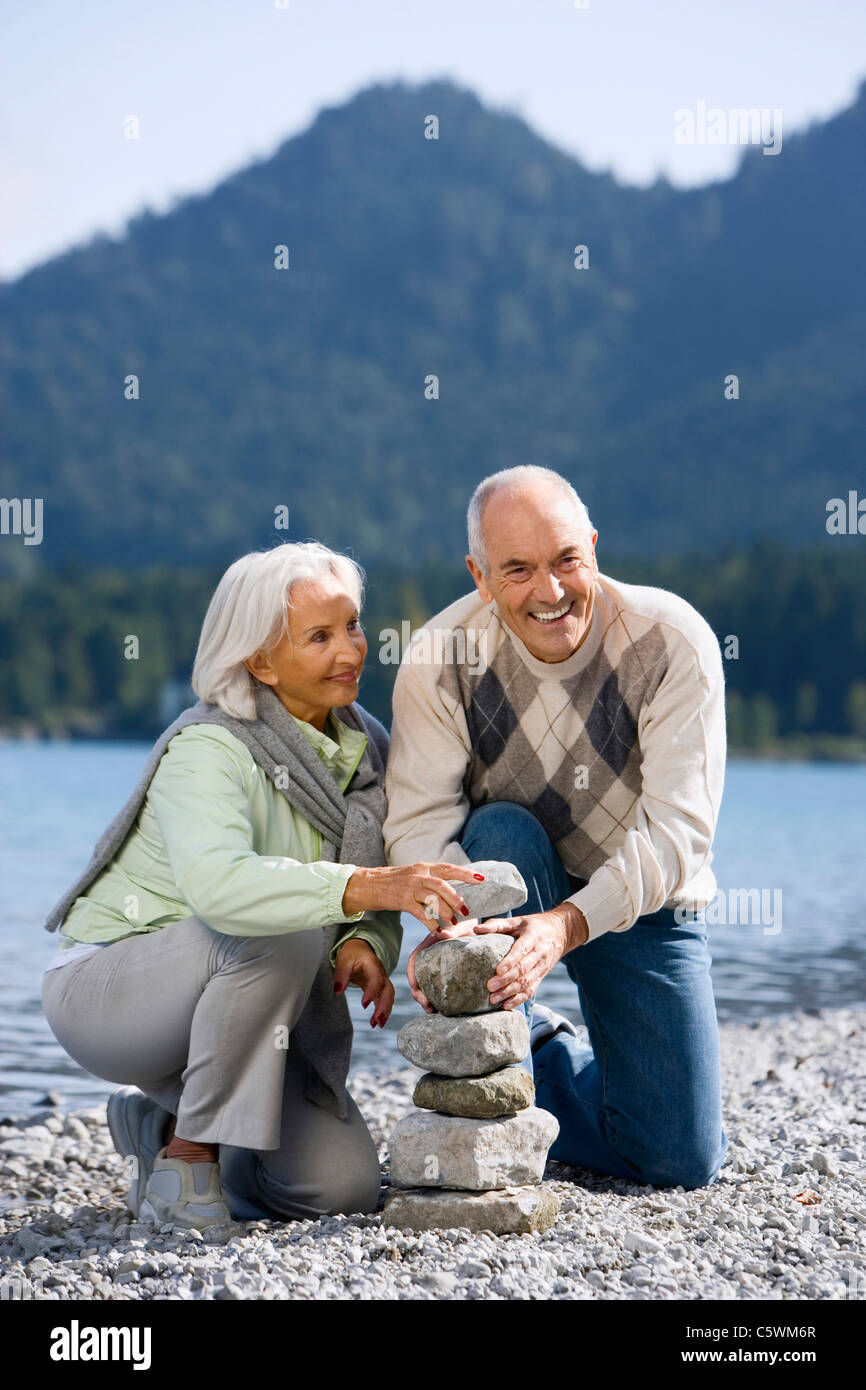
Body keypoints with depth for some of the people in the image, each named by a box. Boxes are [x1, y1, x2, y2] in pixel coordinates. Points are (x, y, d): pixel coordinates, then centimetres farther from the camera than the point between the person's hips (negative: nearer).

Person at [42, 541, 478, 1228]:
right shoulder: (208, 748, -24)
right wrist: (369, 887, -55)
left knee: (344, 1184, -9)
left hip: (241, 1007, 7)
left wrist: (364, 943, -22)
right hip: (106, 985, -7)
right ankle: (187, 1155, -19)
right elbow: (218, 884, -44)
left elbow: (374, 897, 3)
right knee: (283, 932, -35)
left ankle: (158, 1121, 18)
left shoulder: (367, 744, -1)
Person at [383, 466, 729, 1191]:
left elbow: (678, 829, -29)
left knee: (683, 1163, -8)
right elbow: (419, 818, -24)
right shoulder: (442, 656, -19)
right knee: (499, 832, -36)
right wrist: (449, 920, -46)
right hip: (505, 887, 0)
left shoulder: (674, 641, -23)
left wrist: (566, 925, -43)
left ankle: (554, 1063, 24)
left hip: (641, 905, 0)